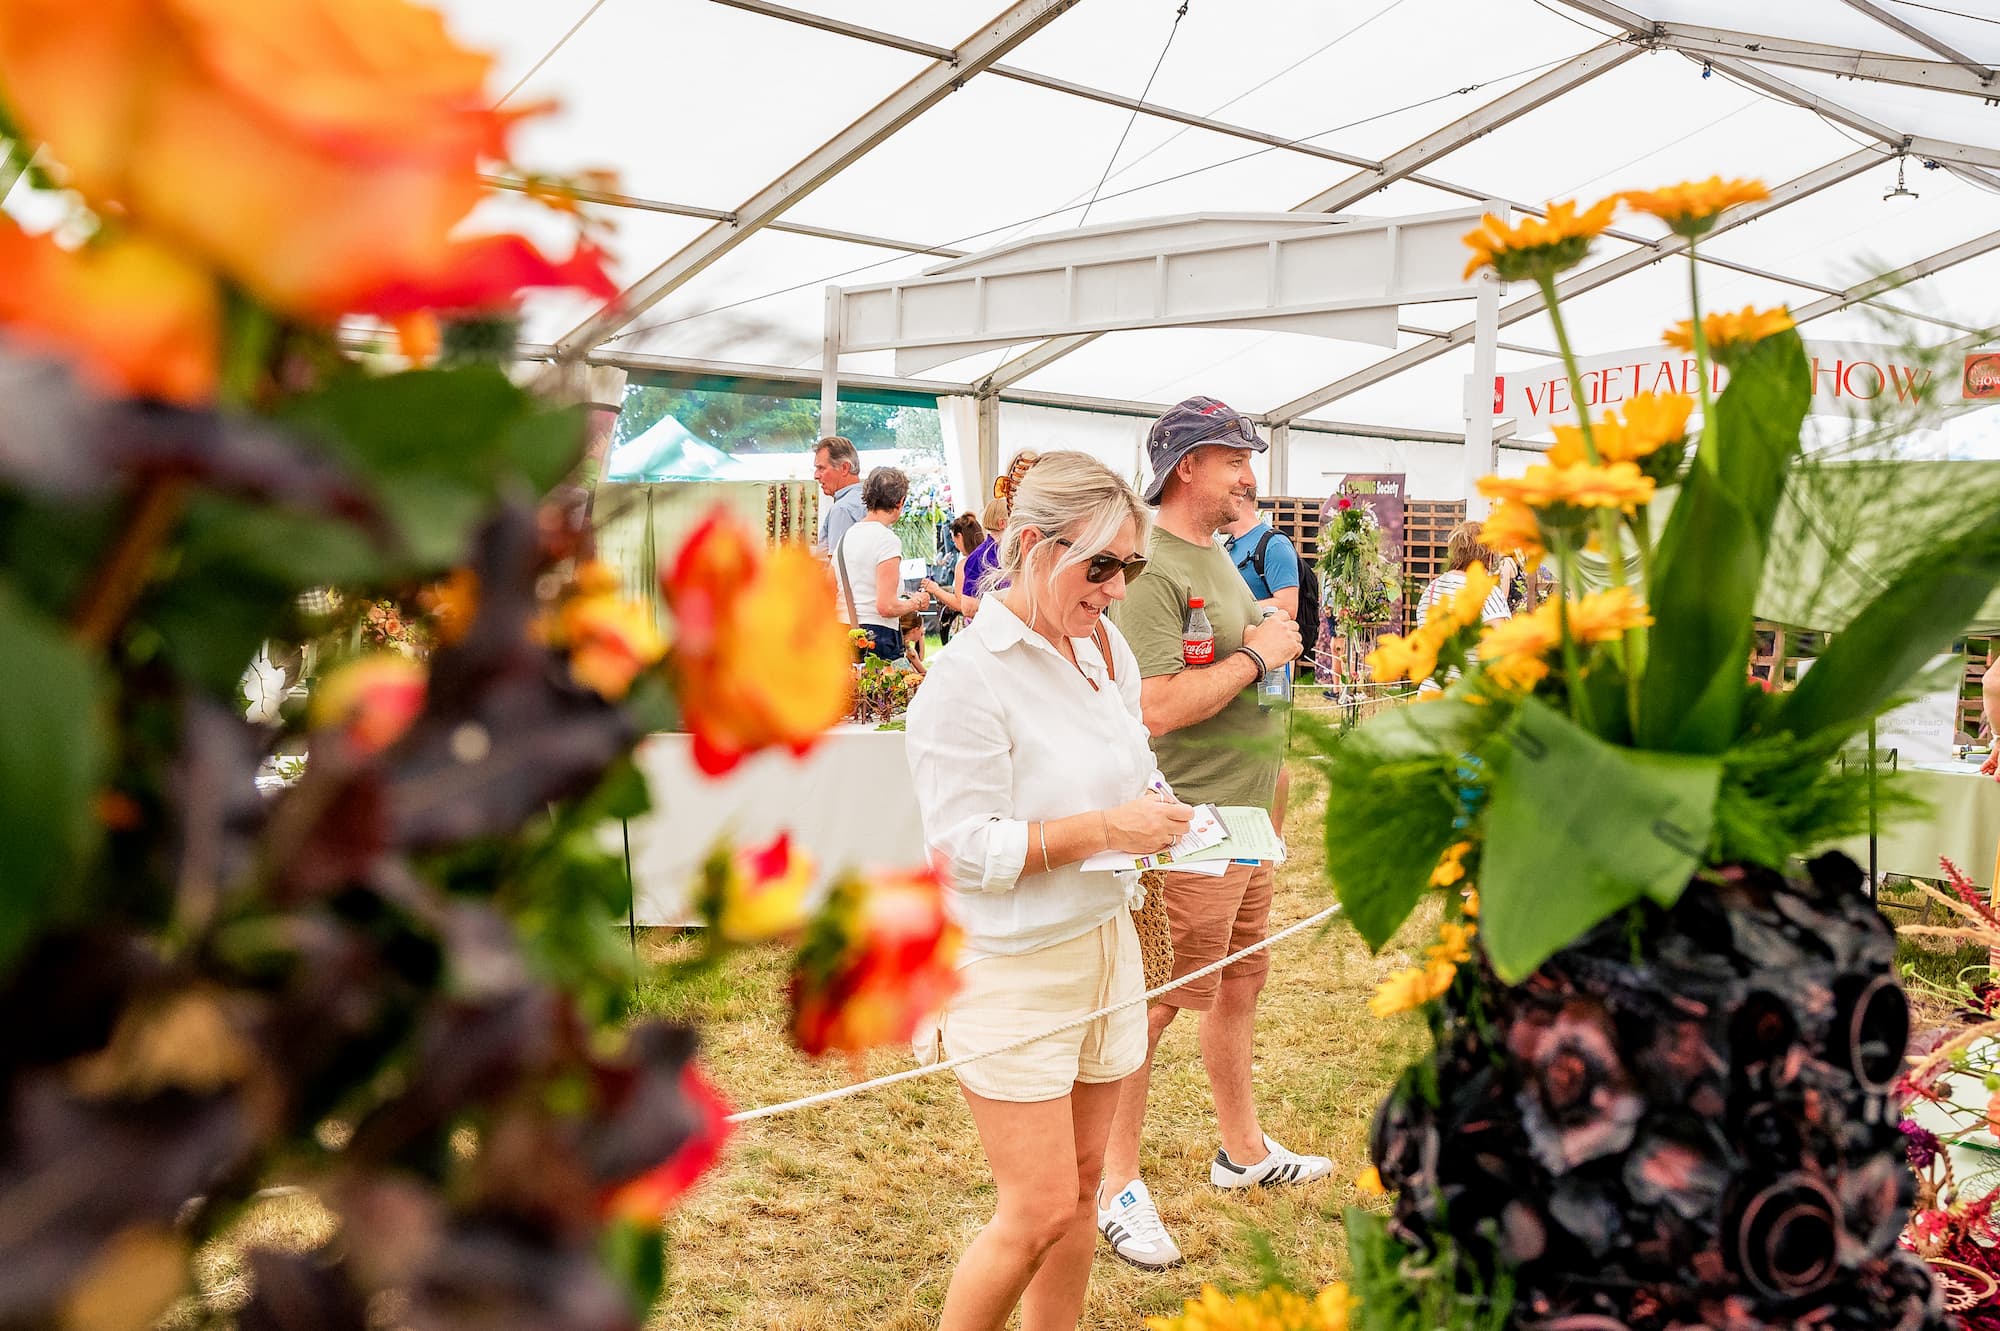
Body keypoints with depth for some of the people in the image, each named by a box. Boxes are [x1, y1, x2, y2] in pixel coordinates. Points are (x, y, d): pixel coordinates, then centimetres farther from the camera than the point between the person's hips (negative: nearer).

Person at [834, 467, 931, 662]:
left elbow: (829, 600, 18)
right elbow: (887, 606, -16)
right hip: (878, 637, -8)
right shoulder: (888, 539, -10)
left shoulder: (845, 536, 14)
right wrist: (916, 602, 3)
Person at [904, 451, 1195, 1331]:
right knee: (1039, 1212, -2)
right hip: (1011, 968, -7)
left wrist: (1153, 812, -1)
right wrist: (1104, 829, -22)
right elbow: (966, 847, -19)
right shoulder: (968, 675, -18)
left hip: (1103, 941, 7)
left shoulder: (1105, 646, 6)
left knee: (1081, 1182, 16)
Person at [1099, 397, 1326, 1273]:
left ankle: (1243, 1150, 37)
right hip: (1191, 822, -10)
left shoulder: (1216, 555, 13)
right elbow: (1160, 706, -27)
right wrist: (1257, 654, -18)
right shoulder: (1150, 568, -18)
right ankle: (1118, 1183, 13)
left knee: (1242, 977, 20)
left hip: (1247, 812, 10)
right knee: (1155, 1000, -1)